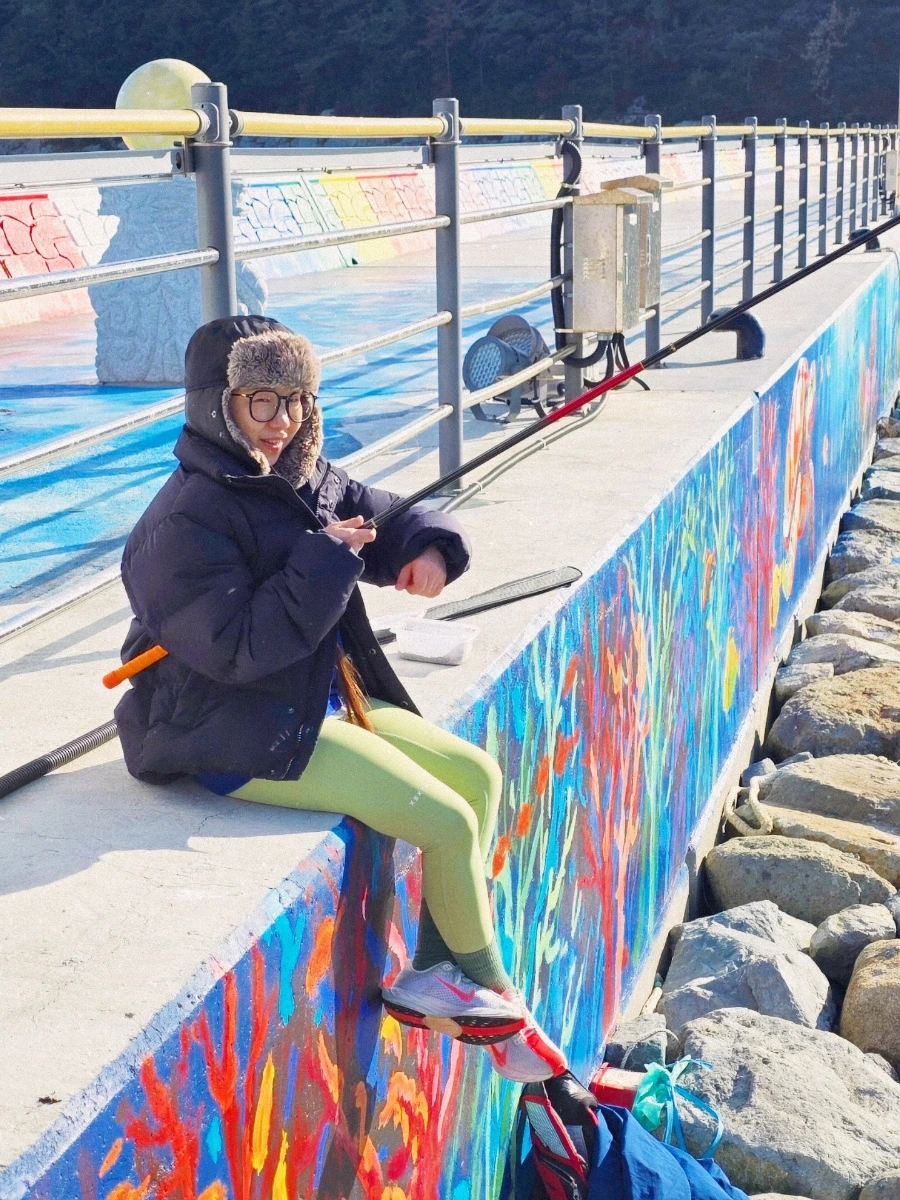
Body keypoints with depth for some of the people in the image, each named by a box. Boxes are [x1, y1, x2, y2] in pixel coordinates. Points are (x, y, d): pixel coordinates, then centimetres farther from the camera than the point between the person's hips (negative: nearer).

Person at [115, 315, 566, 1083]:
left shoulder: (307, 480, 7)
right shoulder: (187, 521, -18)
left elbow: (395, 522, 16)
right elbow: (237, 646, -27)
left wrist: (430, 549, -8)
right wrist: (326, 562, -23)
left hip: (328, 698, 10)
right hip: (240, 738, -10)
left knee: (477, 774, 4)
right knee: (450, 823, -14)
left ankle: (433, 977, 9)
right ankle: (493, 995, 10)